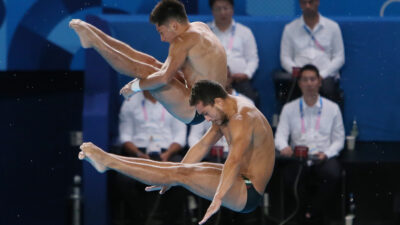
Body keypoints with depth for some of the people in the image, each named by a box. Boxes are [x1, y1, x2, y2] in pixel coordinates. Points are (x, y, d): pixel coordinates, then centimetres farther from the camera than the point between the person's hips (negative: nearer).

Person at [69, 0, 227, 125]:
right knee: (147, 61, 10)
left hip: (195, 111, -10)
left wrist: (135, 86, -16)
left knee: (142, 70, -14)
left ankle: (92, 41, -5)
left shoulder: (184, 41, -20)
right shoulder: (200, 27, 10)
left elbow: (164, 77, -30)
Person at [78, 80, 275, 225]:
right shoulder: (225, 113, 9)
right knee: (178, 169, 6)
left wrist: (217, 199, -50)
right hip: (240, 179, 10)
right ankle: (106, 161, 7)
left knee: (182, 174, -16)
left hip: (248, 194, -10)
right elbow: (202, 146, 17)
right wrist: (170, 178, 18)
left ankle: (108, 161, -13)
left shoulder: (242, 119, -25)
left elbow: (234, 161, -40)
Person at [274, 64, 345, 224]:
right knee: (290, 175, -35)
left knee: (332, 174, -35)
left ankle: (312, 210, -9)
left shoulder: (332, 108, 13)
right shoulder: (289, 109, 13)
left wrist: (326, 154, -10)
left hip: (324, 158, 0)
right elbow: (280, 135, 4)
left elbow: (339, 139, 11)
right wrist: (284, 147, -20)